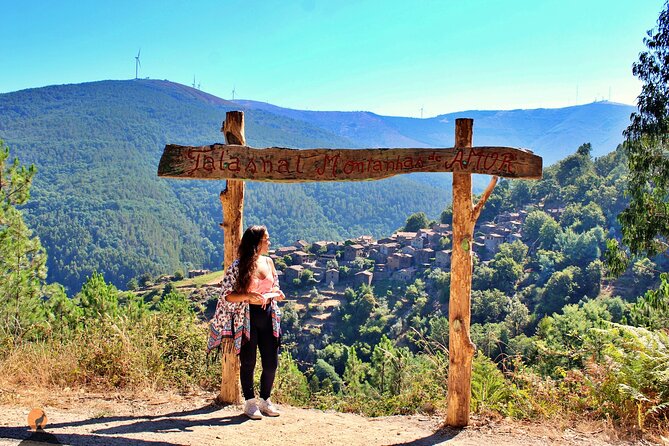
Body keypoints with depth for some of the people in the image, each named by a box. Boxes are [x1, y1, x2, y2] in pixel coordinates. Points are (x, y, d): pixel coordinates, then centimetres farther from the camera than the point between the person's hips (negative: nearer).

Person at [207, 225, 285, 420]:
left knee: (271, 363, 6)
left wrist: (276, 294, -4)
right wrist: (247, 296, -24)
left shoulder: (269, 262, 8)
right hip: (246, 319, -5)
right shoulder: (238, 266, -9)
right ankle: (250, 403, 18)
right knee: (248, 363, 5)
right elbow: (227, 295, -9)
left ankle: (265, 400, 24)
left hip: (268, 317, 5)